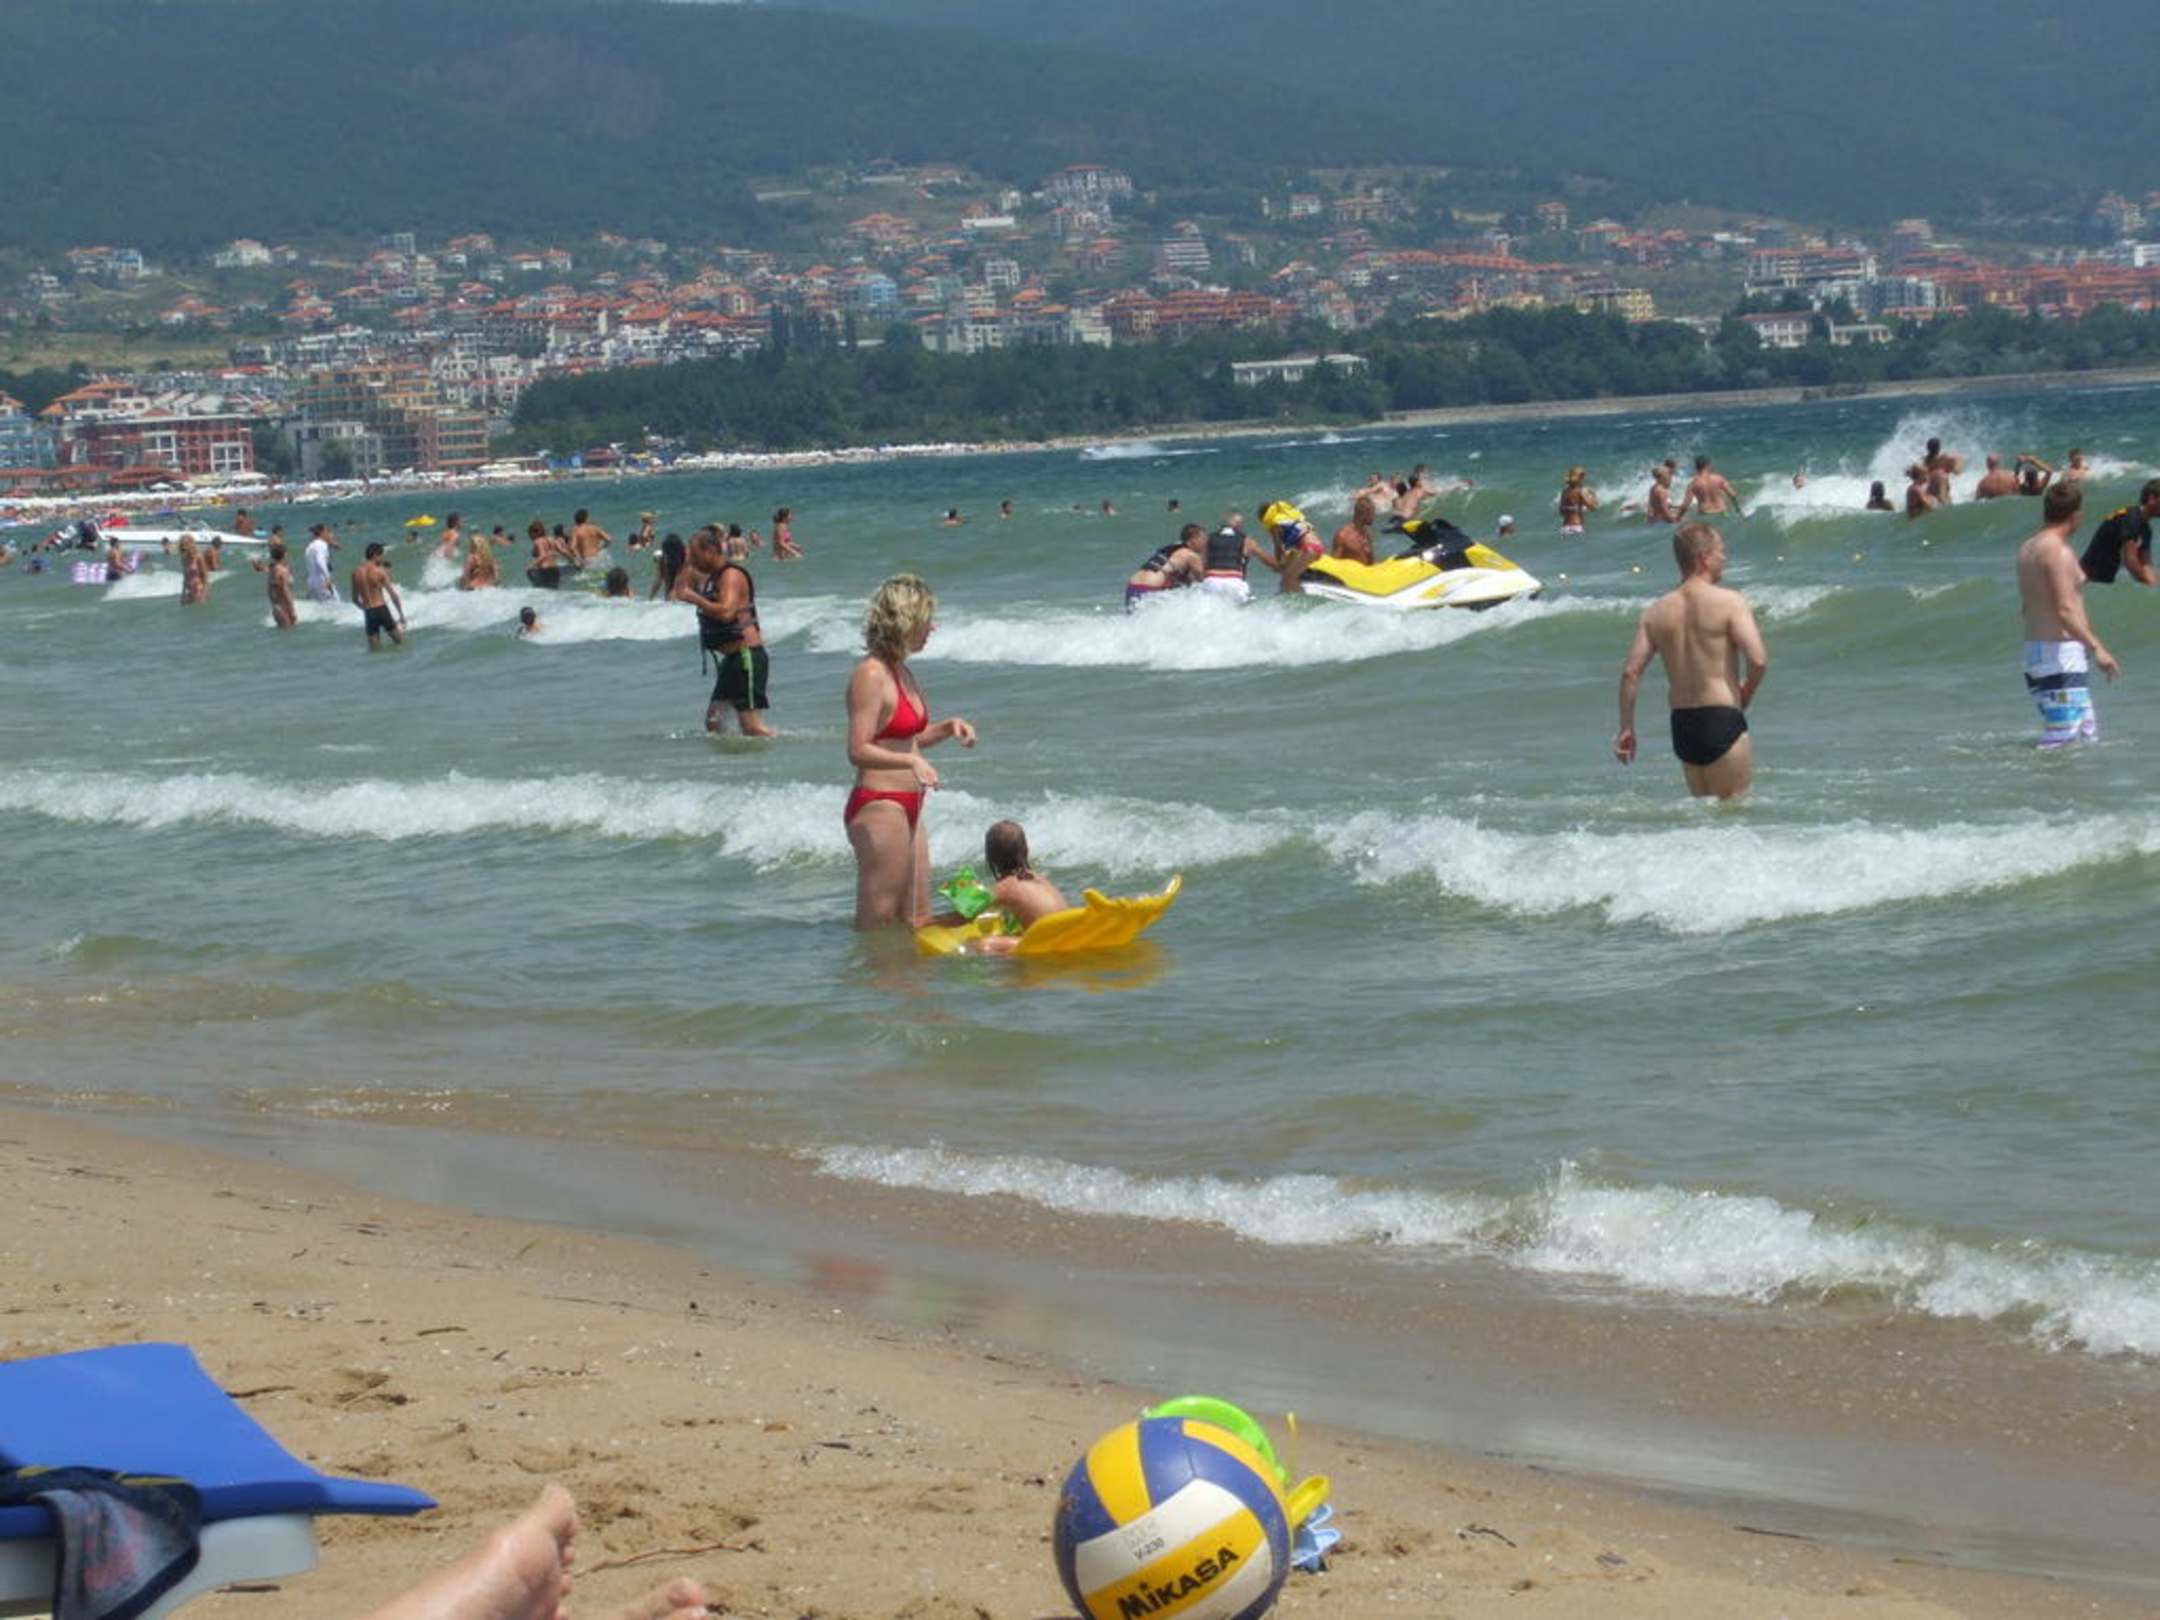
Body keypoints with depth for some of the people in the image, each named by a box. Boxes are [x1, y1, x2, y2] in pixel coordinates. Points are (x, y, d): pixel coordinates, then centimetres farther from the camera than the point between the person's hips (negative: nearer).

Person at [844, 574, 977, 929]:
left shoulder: (901, 671, 13)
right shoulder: (870, 675, -16)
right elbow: (858, 751, -23)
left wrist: (948, 727, 9)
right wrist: (912, 760, -36)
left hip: (907, 808, 10)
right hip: (879, 807, -10)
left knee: (917, 923, 15)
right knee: (877, 927, -4)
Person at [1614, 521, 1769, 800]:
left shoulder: (1656, 611, 7)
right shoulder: (1730, 602, -9)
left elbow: (1630, 672, 3)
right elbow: (1758, 660, -18)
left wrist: (1626, 728, 9)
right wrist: (1747, 693, 3)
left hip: (1682, 725, 6)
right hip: (1722, 722, -6)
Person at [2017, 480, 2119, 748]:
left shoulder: (2027, 549, 13)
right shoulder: (2059, 552, -15)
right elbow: (2065, 610, -24)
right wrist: (2097, 648, -24)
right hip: (2062, 654, -10)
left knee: (2088, 733, 14)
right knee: (2064, 738, -13)